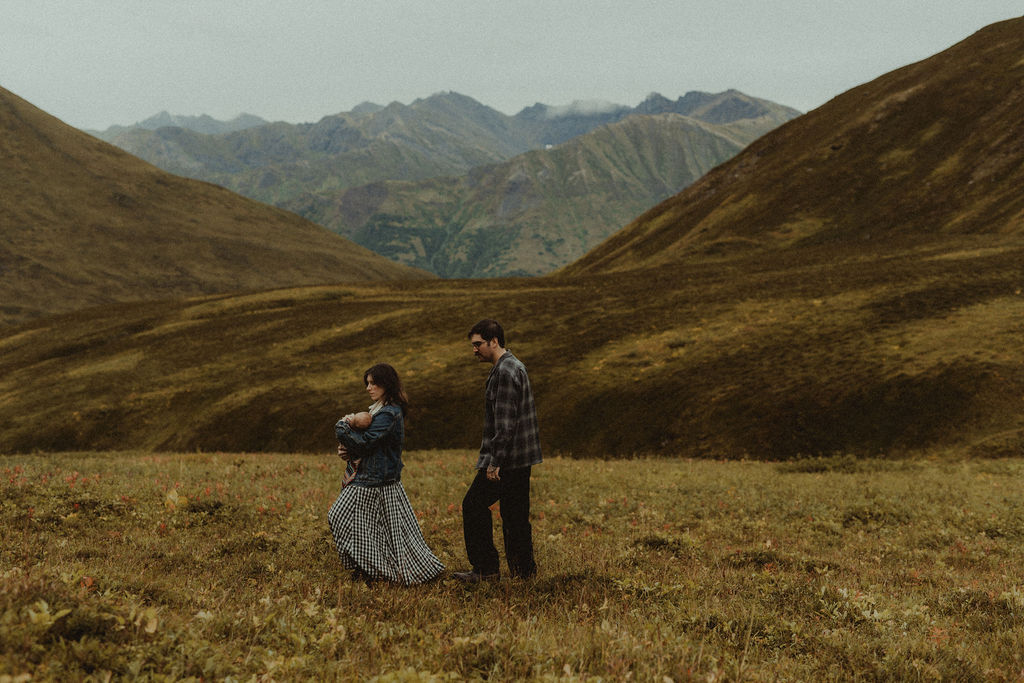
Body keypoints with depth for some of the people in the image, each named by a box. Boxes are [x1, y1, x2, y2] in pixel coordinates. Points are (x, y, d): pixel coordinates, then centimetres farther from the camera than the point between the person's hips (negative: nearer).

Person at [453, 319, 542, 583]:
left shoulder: (504, 372, -17)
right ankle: (524, 568, 16)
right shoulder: (516, 366, 16)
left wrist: (495, 462, -22)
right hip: (522, 457, 10)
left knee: (474, 505, -2)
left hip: (506, 458, -10)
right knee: (515, 512, 12)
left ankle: (485, 569, 1)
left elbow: (505, 423, -22)